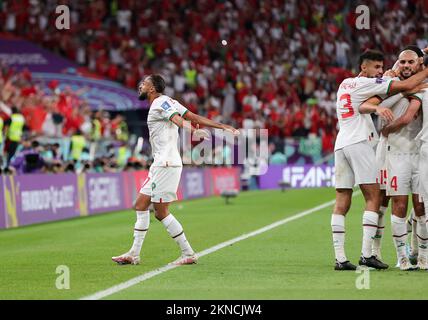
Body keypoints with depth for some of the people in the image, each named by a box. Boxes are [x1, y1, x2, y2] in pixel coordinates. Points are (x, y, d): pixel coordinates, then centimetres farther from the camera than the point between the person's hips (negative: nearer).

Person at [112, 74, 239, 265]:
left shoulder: (160, 102, -8)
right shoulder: (166, 102, 17)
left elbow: (178, 120, -26)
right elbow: (194, 117, 8)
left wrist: (194, 131, -46)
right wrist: (222, 127, 2)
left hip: (166, 164, -10)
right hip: (159, 164, 10)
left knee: (161, 212, -7)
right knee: (140, 205, 10)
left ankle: (188, 254, -1)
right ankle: (134, 254, 13)